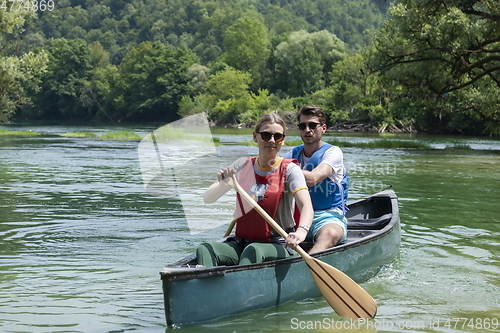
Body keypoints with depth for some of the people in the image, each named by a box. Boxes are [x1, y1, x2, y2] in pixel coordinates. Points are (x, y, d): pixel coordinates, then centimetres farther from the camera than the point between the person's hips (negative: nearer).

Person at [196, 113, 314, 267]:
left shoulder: (290, 169, -3)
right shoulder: (242, 166, 8)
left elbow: (307, 206, -20)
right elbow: (207, 199, 4)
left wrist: (301, 231, -43)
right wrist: (223, 184, -20)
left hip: (278, 246, -4)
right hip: (241, 243, 4)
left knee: (253, 250, -36)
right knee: (204, 249, -23)